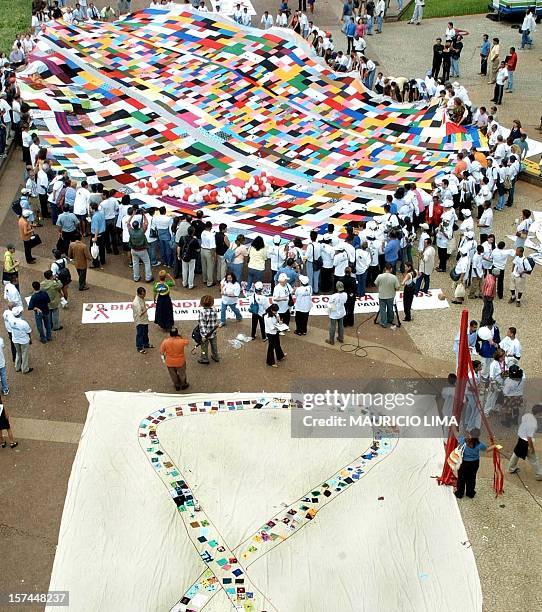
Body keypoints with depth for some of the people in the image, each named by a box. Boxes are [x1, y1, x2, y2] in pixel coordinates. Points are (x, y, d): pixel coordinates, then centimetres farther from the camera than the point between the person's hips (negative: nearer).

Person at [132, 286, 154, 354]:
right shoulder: (136, 302, -32)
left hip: (145, 319, 9)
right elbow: (140, 313, -31)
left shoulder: (142, 298, -3)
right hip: (139, 321, -9)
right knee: (140, 334, 7)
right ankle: (139, 348, 21)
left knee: (145, 332, 24)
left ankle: (146, 344, 43)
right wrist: (147, 308, -30)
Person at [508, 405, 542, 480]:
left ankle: (511, 469, 47)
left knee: (516, 454, 27)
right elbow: (529, 437, -29)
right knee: (533, 459, 11)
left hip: (520, 437, 8)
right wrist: (532, 448, -16)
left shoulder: (527, 415, -10)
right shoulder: (533, 424, -34)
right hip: (525, 442, -8)